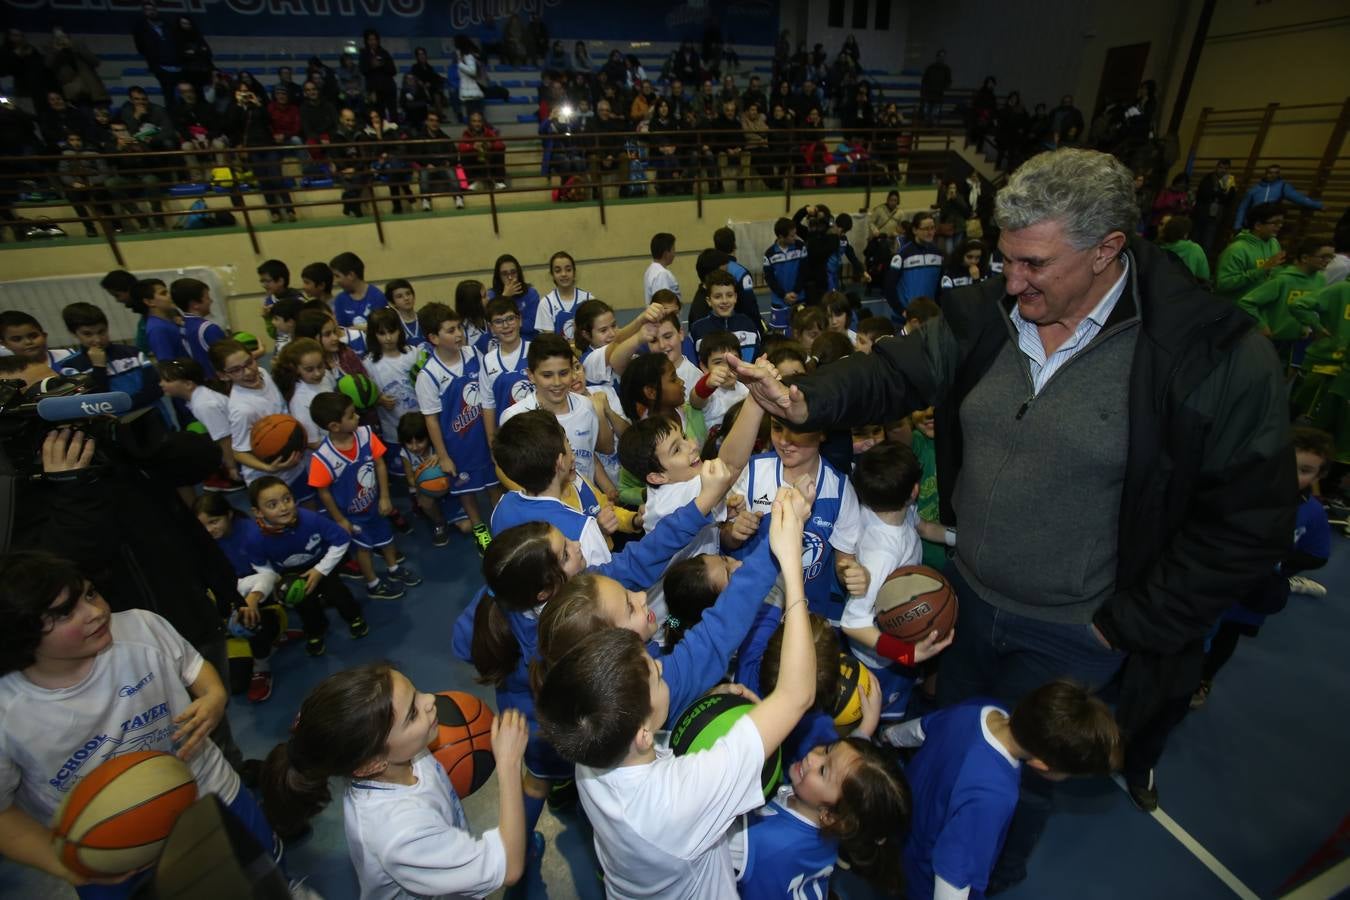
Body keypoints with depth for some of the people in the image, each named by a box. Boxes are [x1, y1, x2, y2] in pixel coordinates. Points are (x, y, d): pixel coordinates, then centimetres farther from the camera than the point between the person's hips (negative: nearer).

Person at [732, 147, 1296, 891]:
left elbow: (1246, 518, -15)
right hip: (968, 591, 4)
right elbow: (896, 372, -5)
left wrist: (1128, 625, -14)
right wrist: (808, 400, -25)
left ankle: (999, 873, 55)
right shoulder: (985, 314, -8)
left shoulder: (1215, 356, -20)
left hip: (1071, 634, -4)